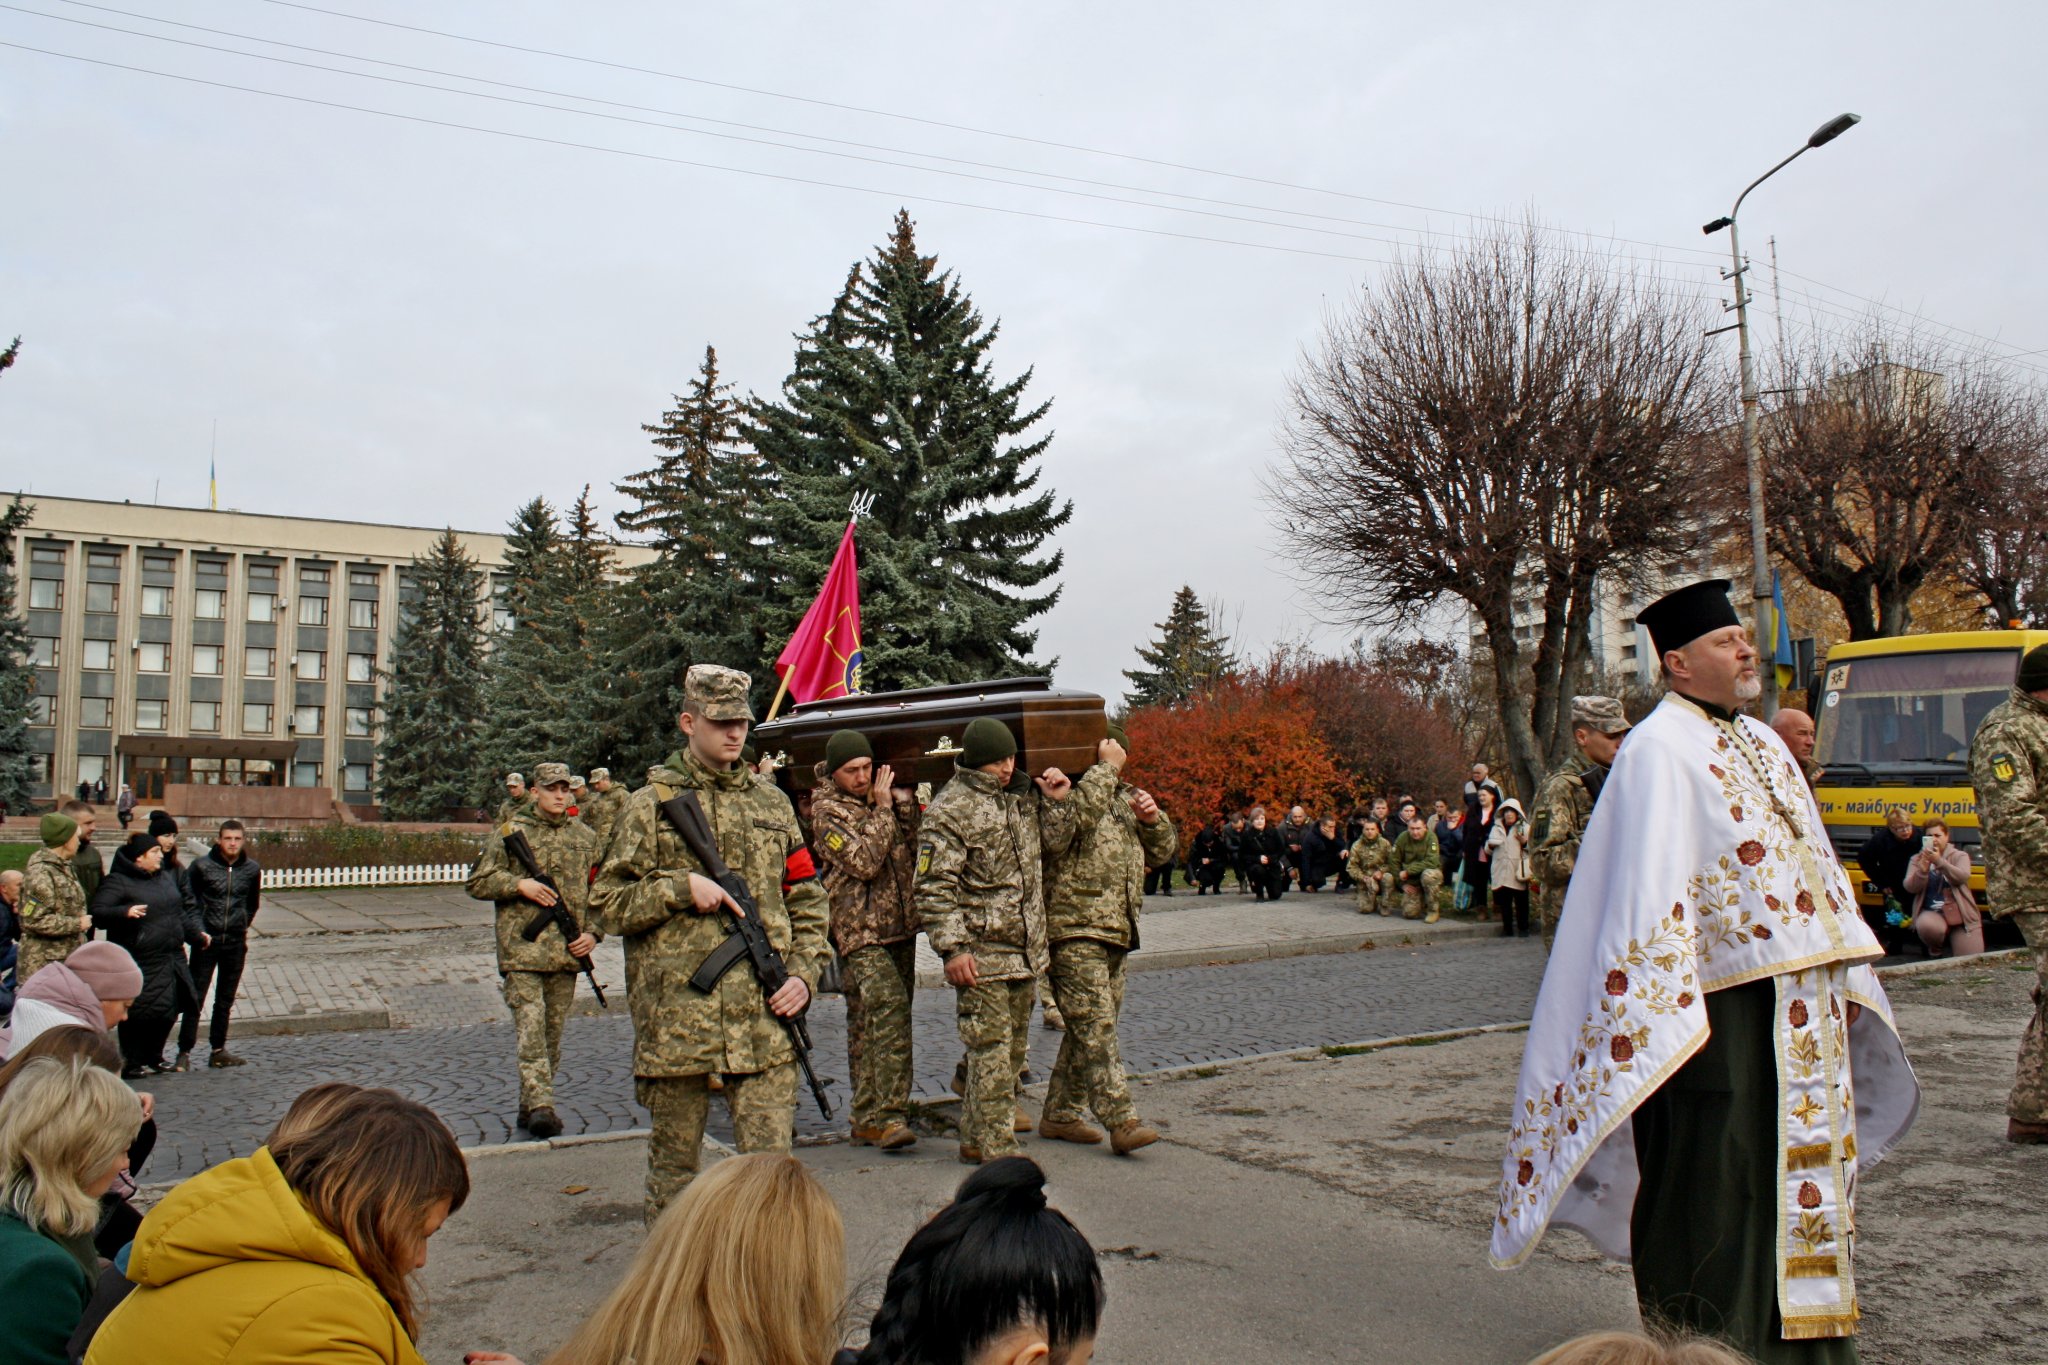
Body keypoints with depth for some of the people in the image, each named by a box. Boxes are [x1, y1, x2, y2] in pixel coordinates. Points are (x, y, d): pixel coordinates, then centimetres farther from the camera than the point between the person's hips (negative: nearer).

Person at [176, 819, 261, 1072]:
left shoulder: (252, 869, 2)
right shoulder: (202, 866, -8)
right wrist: (197, 931, -10)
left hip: (236, 942, 3)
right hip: (207, 941, -3)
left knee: (226, 1000, 10)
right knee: (195, 998, -4)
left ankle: (218, 1050, 19)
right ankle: (184, 1052, 2)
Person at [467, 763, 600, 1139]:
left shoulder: (585, 837, 11)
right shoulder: (510, 832, 1)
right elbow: (477, 883, 2)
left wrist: (592, 932, 3)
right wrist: (519, 885, -12)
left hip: (567, 952, 4)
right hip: (521, 948, -4)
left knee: (553, 1033, 9)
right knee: (530, 1027, -11)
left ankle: (530, 1106, 21)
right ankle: (540, 1106, -13)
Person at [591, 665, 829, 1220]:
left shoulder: (771, 802, 13)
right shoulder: (649, 805, 3)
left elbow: (807, 901, 15)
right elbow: (605, 905, 1)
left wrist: (805, 974, 1)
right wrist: (682, 887, -13)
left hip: (764, 1019, 2)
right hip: (675, 1017, -2)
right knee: (674, 1160, 12)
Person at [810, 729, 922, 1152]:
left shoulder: (880, 794, 12)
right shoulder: (827, 810, -6)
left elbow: (909, 854, 12)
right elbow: (864, 862, -17)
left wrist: (905, 805, 0)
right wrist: (883, 809, -12)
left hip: (900, 926, 7)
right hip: (860, 932, -7)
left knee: (869, 1023, 12)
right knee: (888, 1010, -20)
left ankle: (868, 1119, 18)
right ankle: (886, 1116, -21)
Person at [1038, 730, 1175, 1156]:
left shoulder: (1123, 797, 17)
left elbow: (1162, 850, 19)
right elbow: (1071, 823, -32)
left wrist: (1152, 818, -3)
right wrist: (1105, 769, -24)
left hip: (1116, 933, 9)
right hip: (1075, 933, -9)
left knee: (1090, 1029, 12)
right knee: (1097, 1028, -11)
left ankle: (1059, 1114, 22)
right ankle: (1122, 1122, -11)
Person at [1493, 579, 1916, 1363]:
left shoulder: (1761, 741, 15)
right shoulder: (1659, 751, -11)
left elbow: (1814, 863, 19)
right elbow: (1648, 884, -18)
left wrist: (1846, 973, 15)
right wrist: (1670, 1014, -23)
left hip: (1799, 1002, 9)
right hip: (1722, 1000, -8)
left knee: (1797, 1169, 16)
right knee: (1710, 1182, 1)